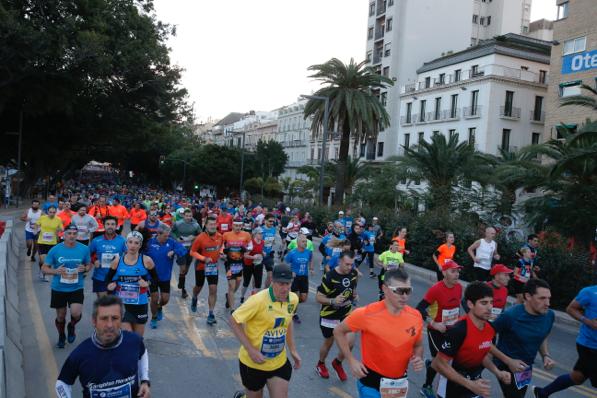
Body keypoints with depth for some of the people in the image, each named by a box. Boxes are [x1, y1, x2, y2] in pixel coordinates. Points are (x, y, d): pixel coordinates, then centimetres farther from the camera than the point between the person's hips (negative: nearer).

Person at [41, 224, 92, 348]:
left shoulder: (84, 249, -6)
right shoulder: (55, 250, -9)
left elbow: (89, 264, 8)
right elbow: (44, 268, -1)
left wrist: (85, 269, -15)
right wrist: (55, 271, -22)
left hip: (76, 288, 0)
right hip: (58, 289, 1)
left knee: (76, 313, -16)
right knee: (60, 316, 14)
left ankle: (72, 326, 20)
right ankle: (61, 336, 43)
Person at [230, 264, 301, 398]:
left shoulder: (293, 299, -6)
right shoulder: (258, 300, -25)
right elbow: (234, 321, -19)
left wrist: (292, 349, 10)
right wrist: (251, 350, -23)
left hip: (280, 362, 5)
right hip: (253, 362, -4)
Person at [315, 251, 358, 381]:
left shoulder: (353, 273, -6)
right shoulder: (330, 277, -24)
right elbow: (318, 297, -18)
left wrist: (354, 295, -3)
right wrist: (333, 301, -33)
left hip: (346, 314, 4)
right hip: (329, 315, -4)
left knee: (350, 341, -8)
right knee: (328, 342, 13)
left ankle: (338, 362, 22)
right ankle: (320, 365, 43)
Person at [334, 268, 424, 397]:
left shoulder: (416, 316, -10)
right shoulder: (366, 314, -21)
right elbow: (339, 331, -6)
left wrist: (418, 359, -10)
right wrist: (351, 360, -11)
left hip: (399, 383, 4)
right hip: (370, 381, -4)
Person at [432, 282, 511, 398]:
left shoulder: (490, 328, -5)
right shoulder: (458, 330, -27)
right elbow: (438, 364, -24)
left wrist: (497, 372, -4)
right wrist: (470, 384, -26)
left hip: (475, 382, 6)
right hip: (453, 387, -6)